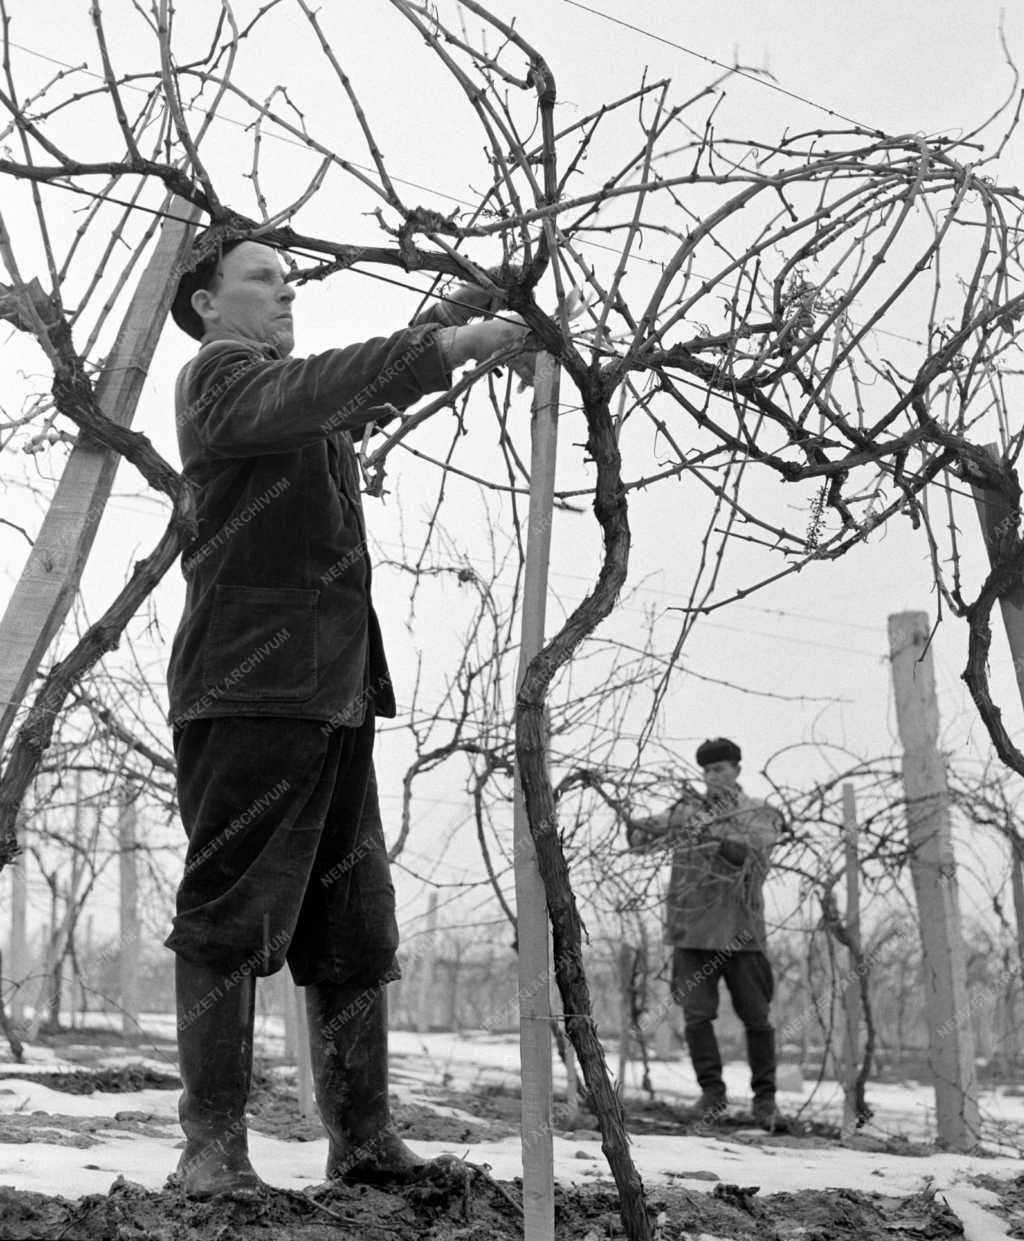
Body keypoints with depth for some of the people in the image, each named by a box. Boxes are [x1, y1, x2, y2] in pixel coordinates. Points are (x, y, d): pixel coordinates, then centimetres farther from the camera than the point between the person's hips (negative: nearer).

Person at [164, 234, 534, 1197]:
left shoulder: (300, 397, 30)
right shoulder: (218, 376, 1)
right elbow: (310, 390, -18)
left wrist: (465, 337, 8)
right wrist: (442, 347, -25)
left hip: (336, 686, 9)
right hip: (250, 683, -9)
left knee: (355, 926, 6)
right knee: (230, 916, -7)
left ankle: (363, 1141, 10)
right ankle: (213, 1145, -1)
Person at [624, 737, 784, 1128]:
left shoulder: (761, 815, 5)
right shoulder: (688, 809, 10)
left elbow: (748, 851, -15)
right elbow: (642, 839, -1)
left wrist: (712, 835, -30)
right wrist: (634, 825, -24)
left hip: (741, 932, -1)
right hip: (691, 930, 1)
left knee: (756, 1019, 4)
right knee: (696, 1015, -4)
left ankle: (765, 1098, 19)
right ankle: (712, 1092, 10)